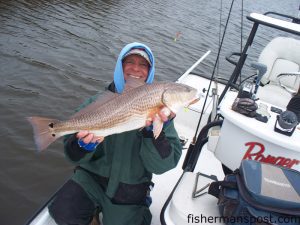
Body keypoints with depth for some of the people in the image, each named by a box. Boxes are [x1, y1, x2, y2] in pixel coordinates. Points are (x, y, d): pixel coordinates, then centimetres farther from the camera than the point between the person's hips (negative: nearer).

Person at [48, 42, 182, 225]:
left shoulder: (159, 108, -7)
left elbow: (162, 166, -15)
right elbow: (73, 155, -6)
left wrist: (153, 131, -32)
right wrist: (84, 145, -29)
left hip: (129, 195, 0)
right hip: (91, 179, 1)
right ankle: (94, 208, 12)